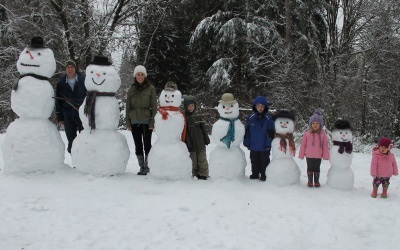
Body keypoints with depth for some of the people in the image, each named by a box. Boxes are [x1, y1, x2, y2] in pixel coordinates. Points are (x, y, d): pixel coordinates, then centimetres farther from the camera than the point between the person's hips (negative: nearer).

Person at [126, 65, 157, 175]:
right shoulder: (131, 89, 8)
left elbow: (154, 106, -3)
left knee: (147, 144, 2)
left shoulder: (151, 88, -2)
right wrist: (128, 122, 4)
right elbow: (128, 107, 10)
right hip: (135, 122, 3)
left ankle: (147, 166, 11)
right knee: (138, 145, 7)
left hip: (147, 121, -3)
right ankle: (142, 167, 15)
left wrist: (153, 121, -9)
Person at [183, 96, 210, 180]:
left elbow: (203, 129, 12)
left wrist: (206, 139, 10)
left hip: (201, 144, 3)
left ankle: (203, 174, 11)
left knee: (202, 160, 4)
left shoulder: (198, 117, 7)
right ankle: (196, 175, 16)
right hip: (191, 145, -3)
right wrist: (187, 144, -12)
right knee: (194, 162, 6)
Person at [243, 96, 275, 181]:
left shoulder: (268, 118, -7)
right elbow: (247, 131, 4)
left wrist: (268, 144, -9)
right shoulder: (250, 117, -1)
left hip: (264, 147, -3)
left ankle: (264, 175, 22)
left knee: (264, 161, 9)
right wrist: (246, 142, 1)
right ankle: (255, 174, 29)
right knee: (254, 161, 15)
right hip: (253, 146, 3)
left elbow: (271, 133, -6)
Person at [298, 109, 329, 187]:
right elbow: (303, 145, 0)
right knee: (310, 168, 10)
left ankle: (317, 181, 24)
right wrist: (301, 155, 0)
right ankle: (310, 180, 21)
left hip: (318, 156, 0)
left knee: (317, 168, 12)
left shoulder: (322, 134, -4)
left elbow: (325, 146, -1)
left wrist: (326, 156, -3)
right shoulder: (307, 134, -4)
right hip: (309, 156, 0)